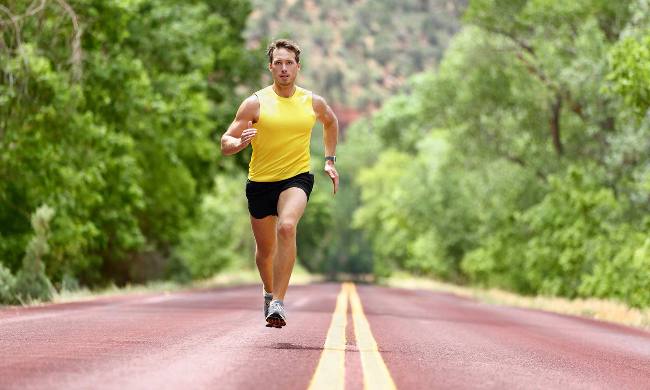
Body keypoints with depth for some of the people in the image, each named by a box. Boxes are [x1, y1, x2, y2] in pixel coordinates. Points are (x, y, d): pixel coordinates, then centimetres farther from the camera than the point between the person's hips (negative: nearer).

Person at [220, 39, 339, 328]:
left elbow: (331, 121, 26)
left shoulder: (313, 102, 2)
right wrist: (240, 143, -29)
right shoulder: (255, 103, -6)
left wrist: (329, 160, 19)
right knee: (266, 248, 12)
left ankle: (278, 303, -30)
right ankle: (269, 291, 45)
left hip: (297, 177, -1)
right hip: (260, 182, 1)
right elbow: (225, 143, -7)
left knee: (287, 228, -29)